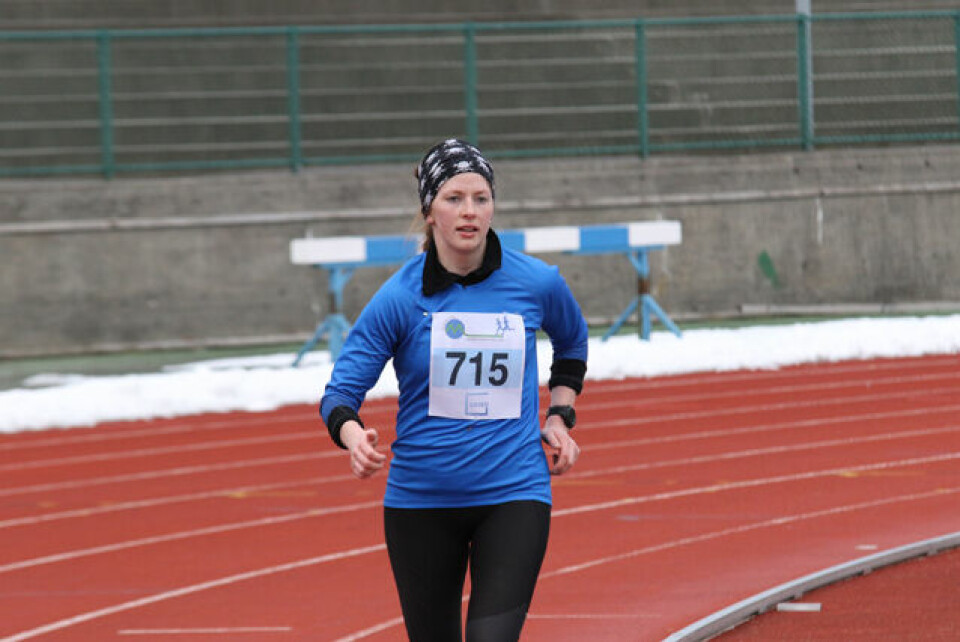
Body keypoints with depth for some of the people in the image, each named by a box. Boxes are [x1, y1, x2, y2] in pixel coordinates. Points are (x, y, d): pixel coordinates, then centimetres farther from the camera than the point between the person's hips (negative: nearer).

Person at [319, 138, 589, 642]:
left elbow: (572, 342, 22)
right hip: (420, 501, 1)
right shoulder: (400, 297, -7)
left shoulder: (537, 283, -1)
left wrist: (560, 416, 10)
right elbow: (340, 392, -7)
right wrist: (353, 435, -28)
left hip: (513, 496, -1)